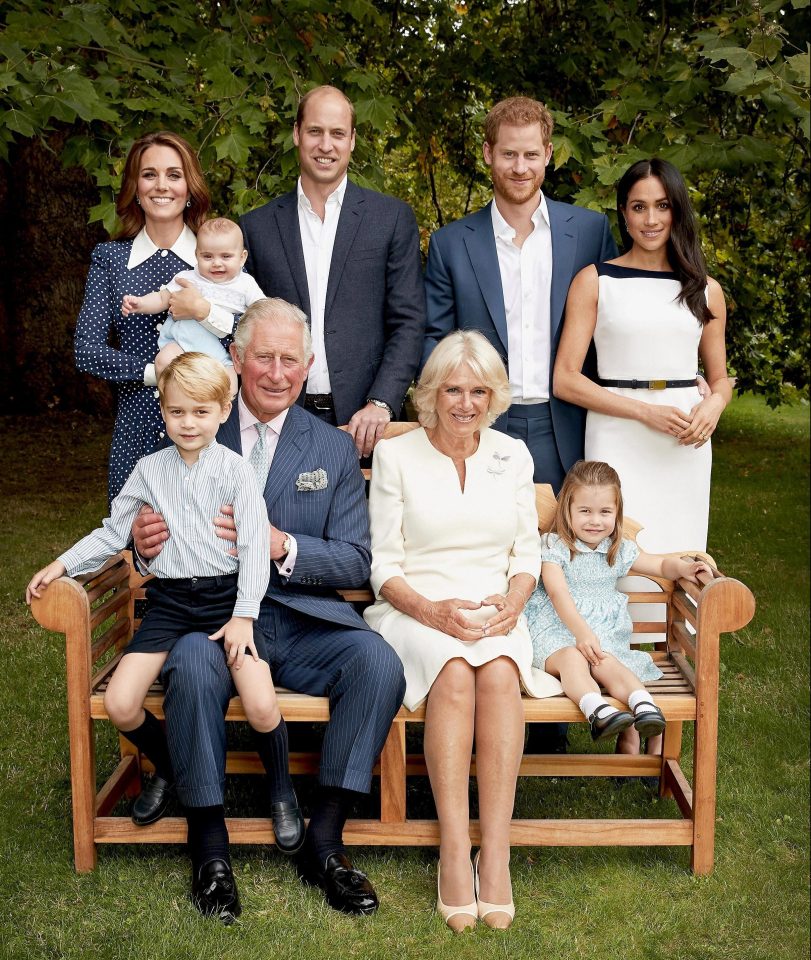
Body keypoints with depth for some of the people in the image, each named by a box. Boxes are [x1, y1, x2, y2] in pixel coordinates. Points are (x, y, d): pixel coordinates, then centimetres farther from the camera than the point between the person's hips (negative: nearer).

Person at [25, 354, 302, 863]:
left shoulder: (235, 470, -2)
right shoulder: (151, 468, 8)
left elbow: (255, 546, -6)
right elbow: (115, 530, 16)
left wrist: (244, 615, -14)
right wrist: (62, 564, 4)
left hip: (226, 596, -3)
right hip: (169, 599, 3)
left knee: (262, 705, -23)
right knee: (120, 704, -13)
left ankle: (282, 792, 9)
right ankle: (169, 769, 20)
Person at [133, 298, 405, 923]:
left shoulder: (335, 449, 11)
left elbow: (355, 562, 4)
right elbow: (165, 537, 12)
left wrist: (283, 545, -15)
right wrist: (146, 540, -14)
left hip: (303, 624, 2)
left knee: (379, 662, -26)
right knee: (192, 664, -34)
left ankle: (324, 843, -12)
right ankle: (210, 848, -16)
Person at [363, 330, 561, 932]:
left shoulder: (512, 455, 13)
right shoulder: (394, 455, 4)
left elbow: (528, 553, 14)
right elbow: (384, 565, 2)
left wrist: (511, 601, -8)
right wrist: (432, 610, -16)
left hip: (496, 614, 2)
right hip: (416, 610, -2)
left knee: (499, 673, -33)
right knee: (454, 672, -35)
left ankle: (496, 855, -31)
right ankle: (454, 854, -30)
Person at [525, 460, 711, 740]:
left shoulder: (619, 550, 13)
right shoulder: (554, 545, -2)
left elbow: (662, 564, 22)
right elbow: (558, 593, -14)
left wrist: (682, 567, -3)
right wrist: (581, 632, -27)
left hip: (604, 631, 3)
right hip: (556, 628, -3)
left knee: (606, 662, -31)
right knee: (571, 658, -37)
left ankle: (644, 705, -54)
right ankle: (597, 710, -60)